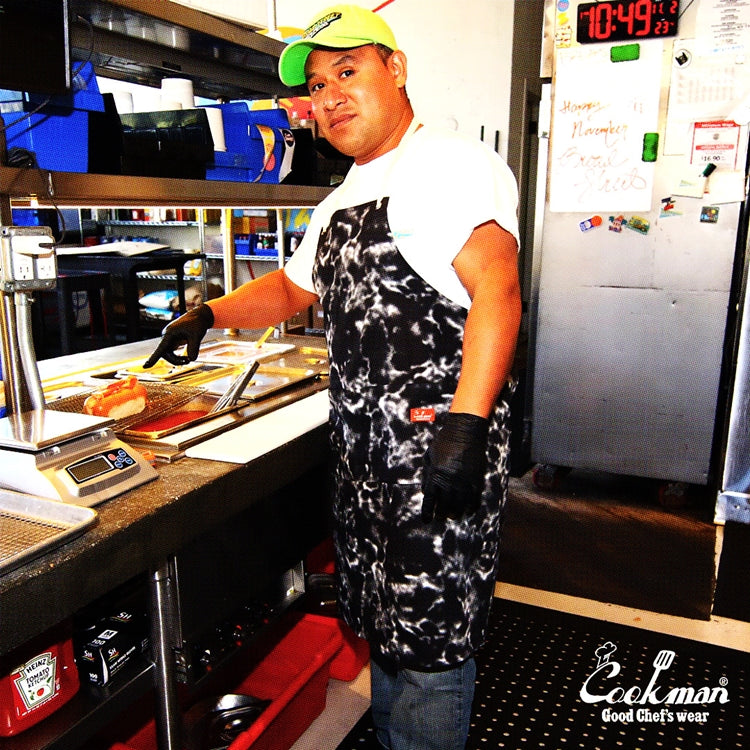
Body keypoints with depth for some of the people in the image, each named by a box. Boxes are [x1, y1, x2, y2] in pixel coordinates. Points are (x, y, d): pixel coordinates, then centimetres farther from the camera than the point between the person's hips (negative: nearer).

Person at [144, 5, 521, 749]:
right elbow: (291, 289, 28)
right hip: (362, 451, 9)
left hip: (439, 456, -8)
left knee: (431, 638, 2)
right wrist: (209, 315, 12)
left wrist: (464, 423, -30)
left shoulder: (452, 163, -9)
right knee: (382, 625, 21)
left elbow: (496, 289, -21)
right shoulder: (337, 206, 18)